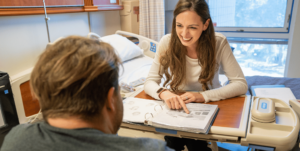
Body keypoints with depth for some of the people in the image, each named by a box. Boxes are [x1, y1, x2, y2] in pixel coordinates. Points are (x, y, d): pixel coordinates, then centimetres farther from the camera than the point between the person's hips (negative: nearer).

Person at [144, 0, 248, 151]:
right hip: (176, 106, 1)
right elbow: (150, 82, -12)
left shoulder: (219, 42, -17)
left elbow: (241, 84, -15)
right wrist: (163, 92, -35)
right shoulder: (167, 42, -15)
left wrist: (203, 96, -28)